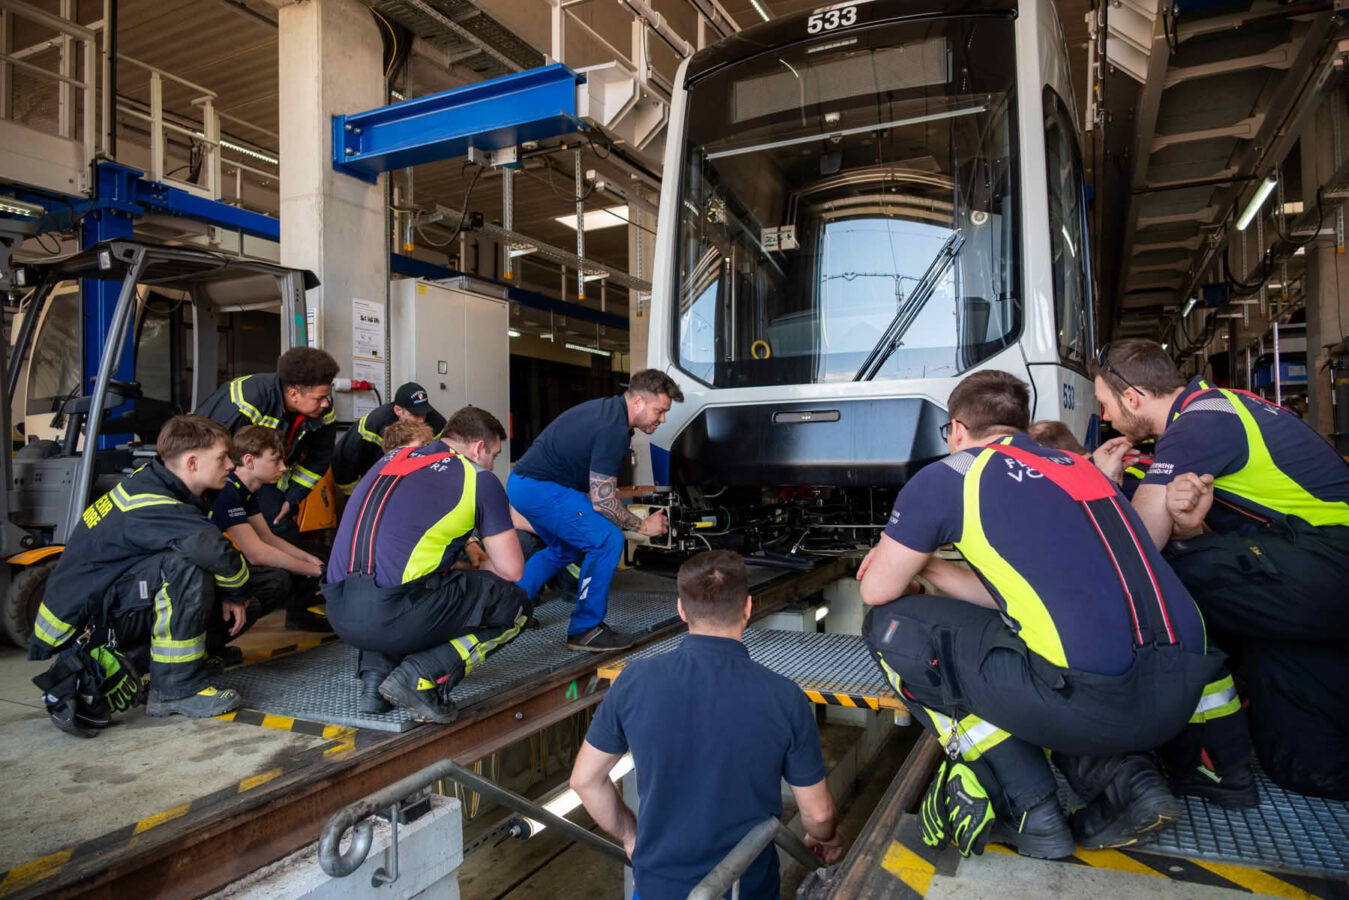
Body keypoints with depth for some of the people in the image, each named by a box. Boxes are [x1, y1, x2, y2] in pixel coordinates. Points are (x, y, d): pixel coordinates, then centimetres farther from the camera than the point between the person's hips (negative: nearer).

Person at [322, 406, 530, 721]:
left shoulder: (392, 459, 21)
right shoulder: (479, 479, 3)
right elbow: (511, 569, 2)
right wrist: (480, 568, 25)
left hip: (338, 613, 7)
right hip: (395, 616, -6)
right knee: (513, 605, 10)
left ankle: (375, 671, 16)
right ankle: (422, 677, -6)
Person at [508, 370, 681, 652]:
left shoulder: (608, 408, 8)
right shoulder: (612, 429, -22)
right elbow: (602, 503, -20)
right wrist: (643, 526, -8)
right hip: (539, 488, -11)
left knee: (563, 548, 28)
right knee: (607, 541, -12)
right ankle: (585, 630, -1)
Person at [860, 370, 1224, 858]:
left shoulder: (947, 476, 1)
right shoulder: (1076, 466, 22)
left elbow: (877, 592, 8)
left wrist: (897, 554, 30)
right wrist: (925, 565, 32)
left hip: (1096, 698, -8)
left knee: (892, 626, 7)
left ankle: (1028, 811, 7)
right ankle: (1125, 777, 14)